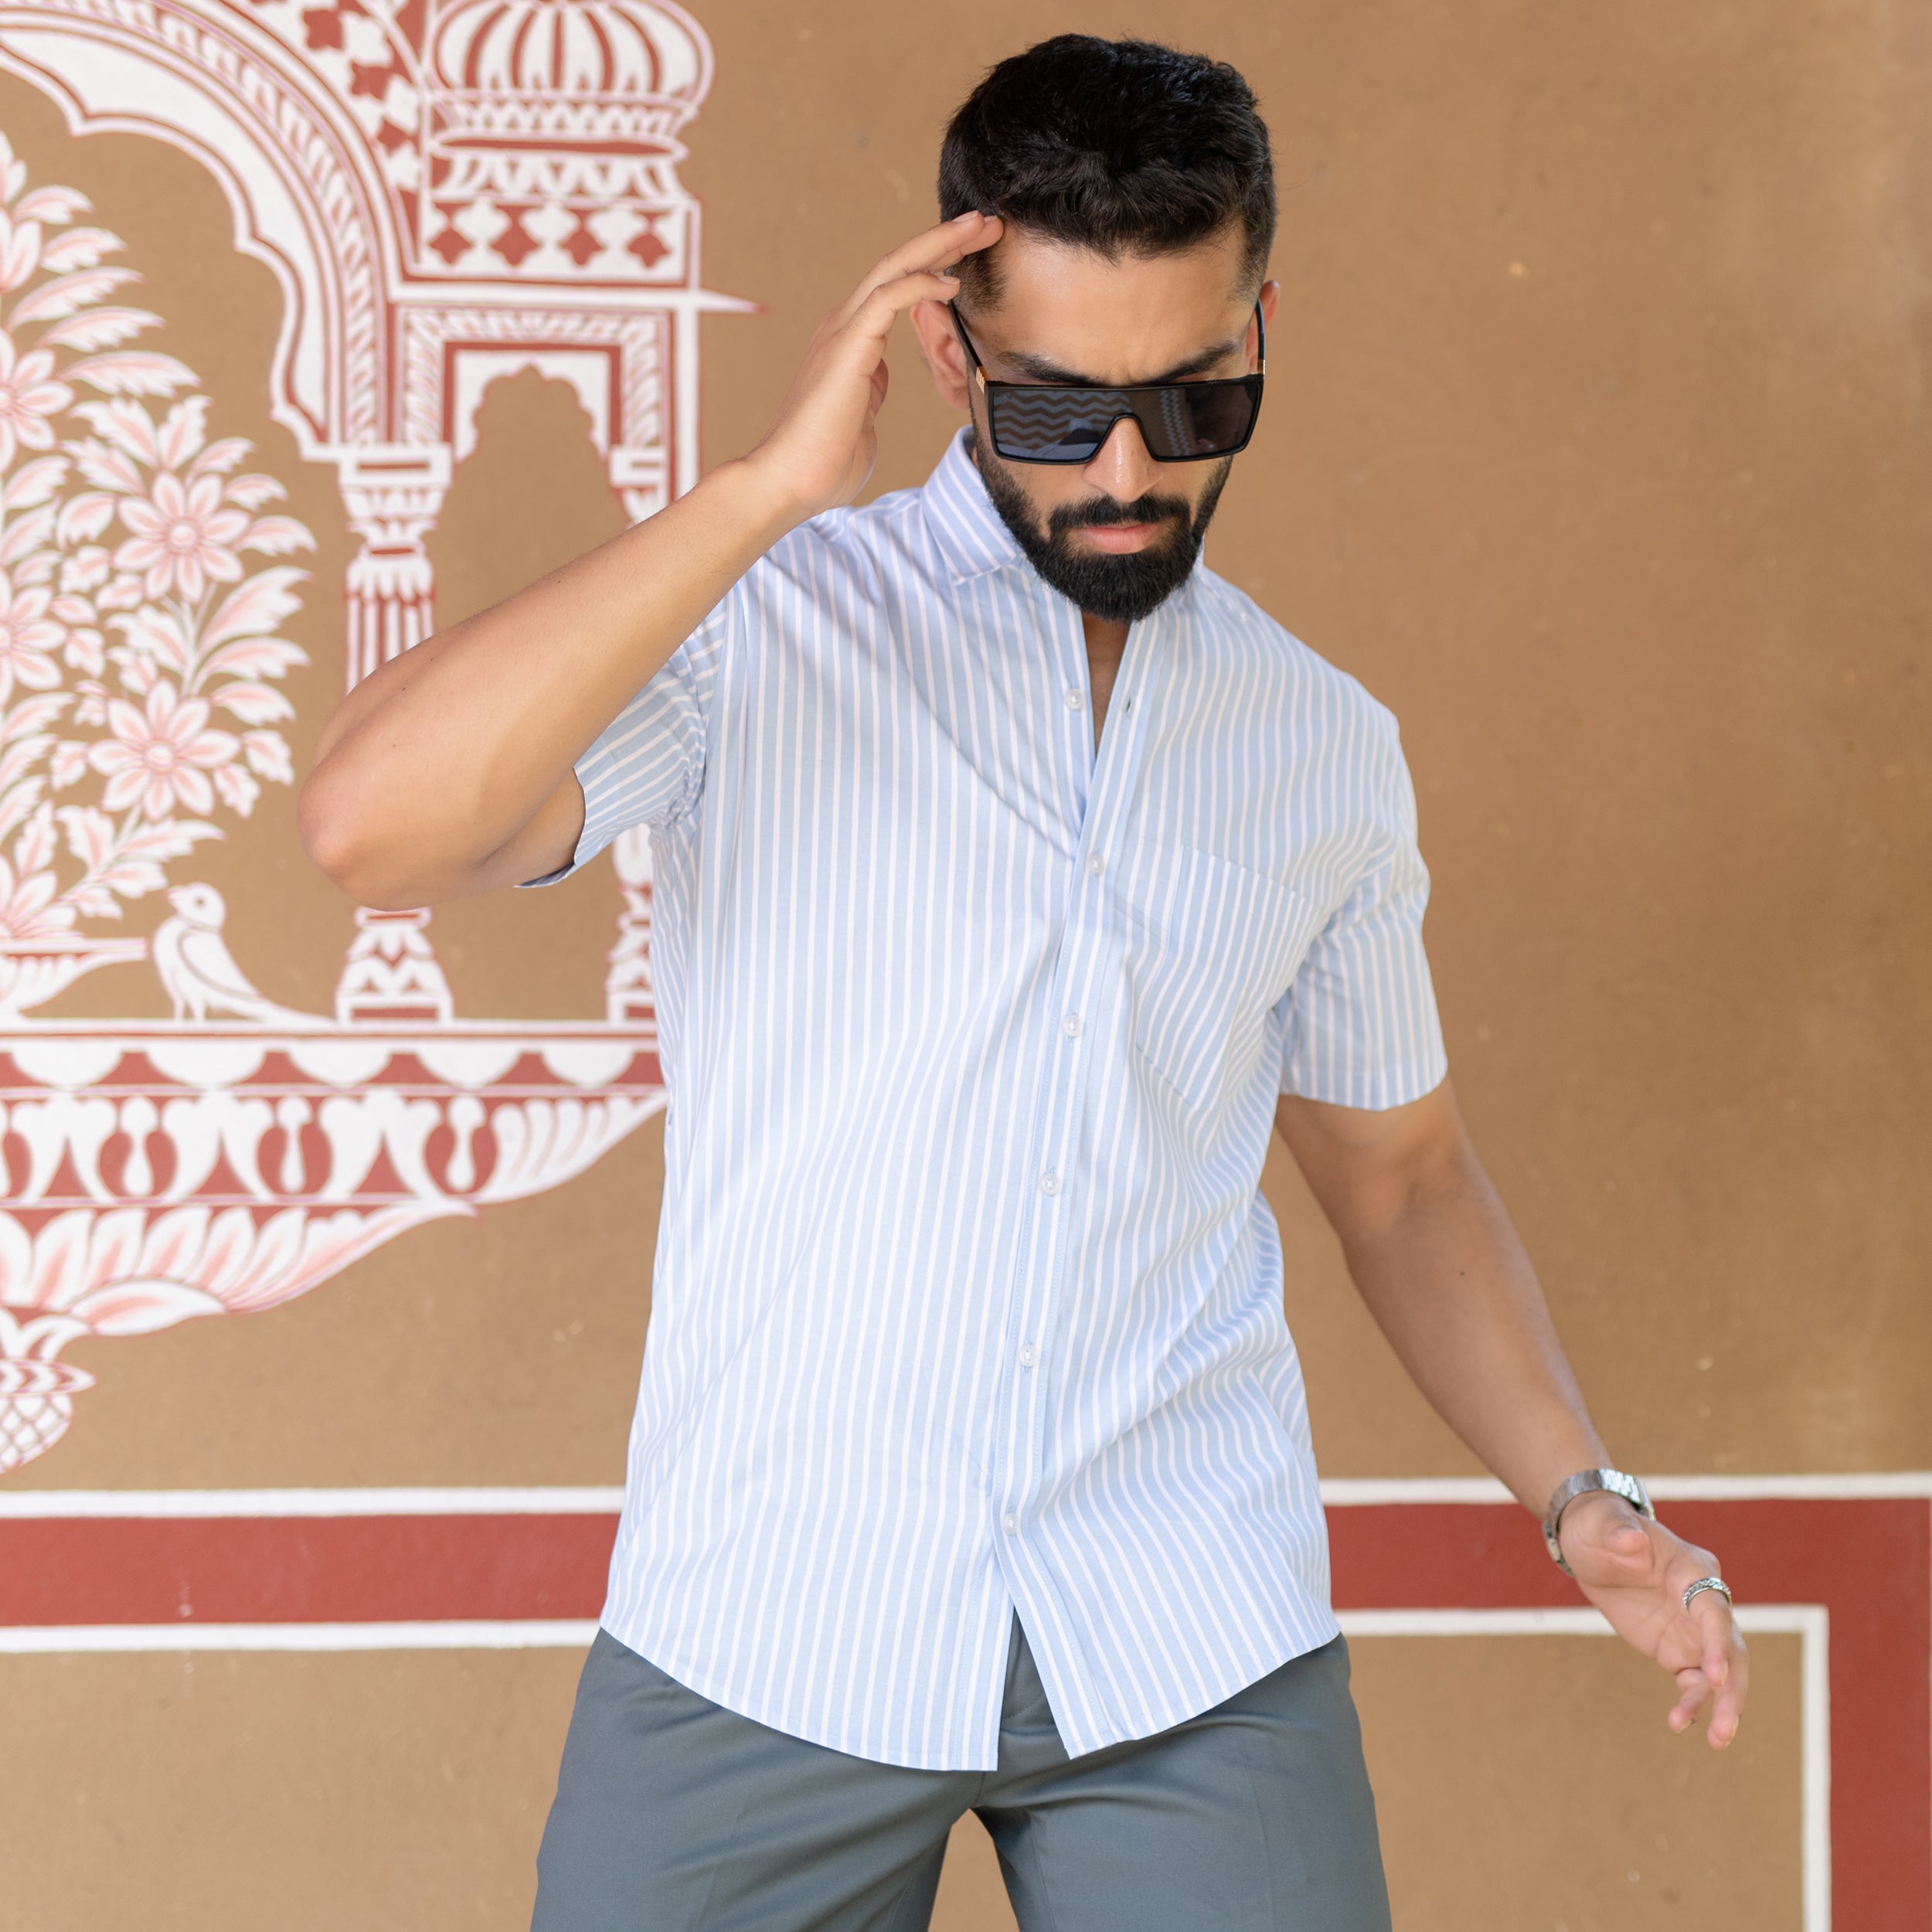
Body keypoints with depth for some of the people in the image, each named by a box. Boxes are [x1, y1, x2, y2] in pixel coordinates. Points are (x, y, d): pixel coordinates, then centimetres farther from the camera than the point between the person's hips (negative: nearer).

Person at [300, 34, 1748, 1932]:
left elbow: (1395, 1172, 23)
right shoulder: (765, 624, -2)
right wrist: (769, 488, -19)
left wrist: (1578, 1496, 7)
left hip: (1193, 1645, 3)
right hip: (768, 1633, -3)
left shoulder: (1323, 749, 11)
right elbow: (373, 825, -19)